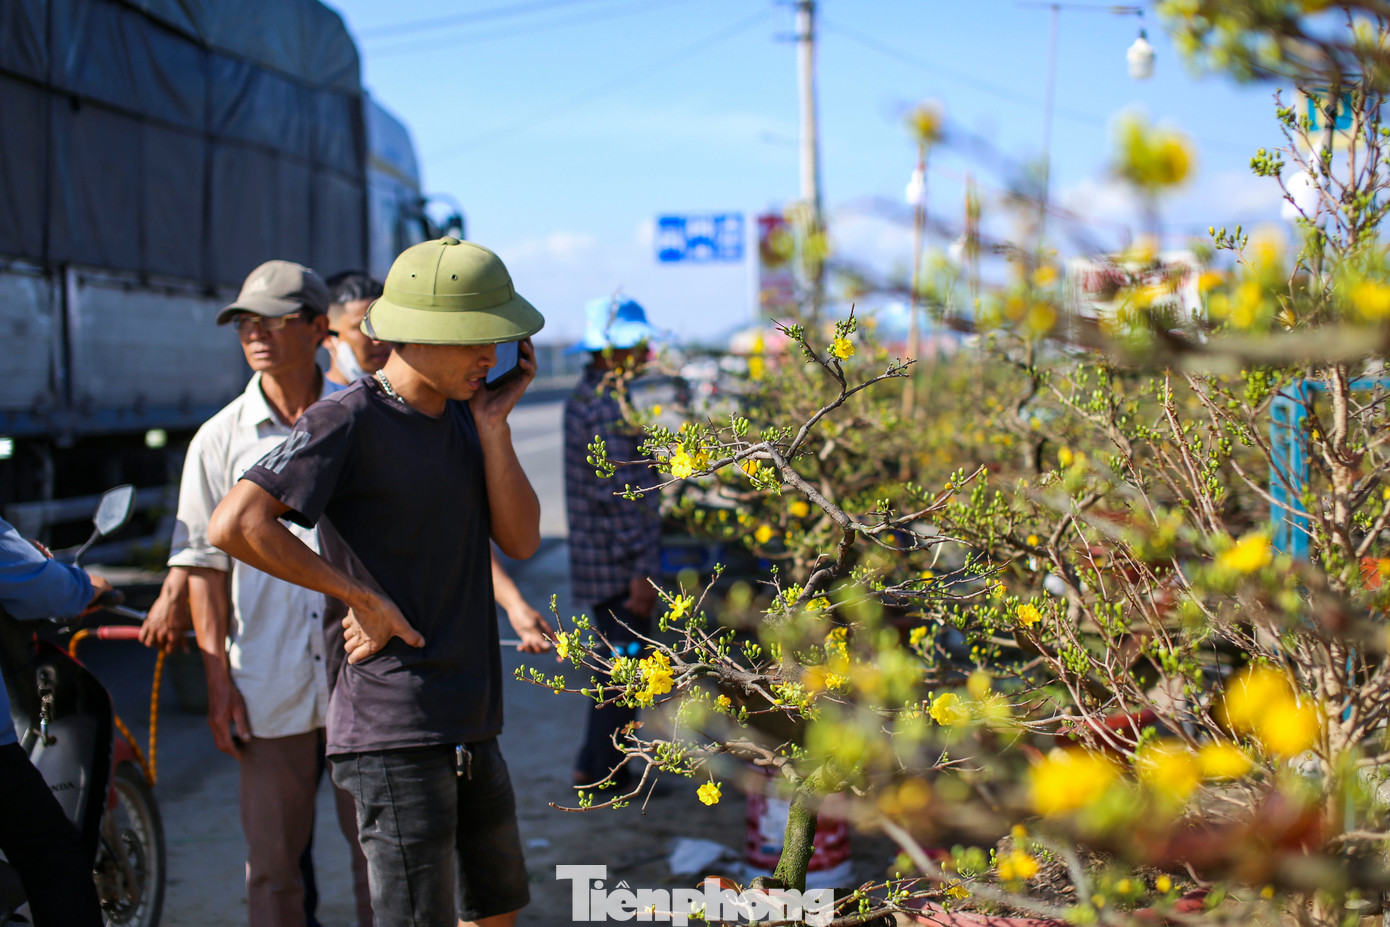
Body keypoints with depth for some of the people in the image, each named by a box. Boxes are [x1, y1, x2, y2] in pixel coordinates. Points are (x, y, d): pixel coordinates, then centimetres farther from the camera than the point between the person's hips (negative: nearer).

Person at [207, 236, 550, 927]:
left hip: (470, 726, 9)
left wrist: (494, 427, -4)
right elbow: (234, 525, -24)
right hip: (393, 731, -9)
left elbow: (520, 540, 6)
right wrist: (361, 597, -17)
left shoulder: (463, 415, 11)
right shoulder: (349, 421, -13)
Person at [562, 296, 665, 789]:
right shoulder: (609, 407, -19)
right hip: (619, 564, -10)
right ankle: (604, 770, 5)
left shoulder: (585, 397, 14)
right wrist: (642, 570, -21)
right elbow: (617, 496, -22)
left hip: (598, 561, 10)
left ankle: (594, 763, 24)